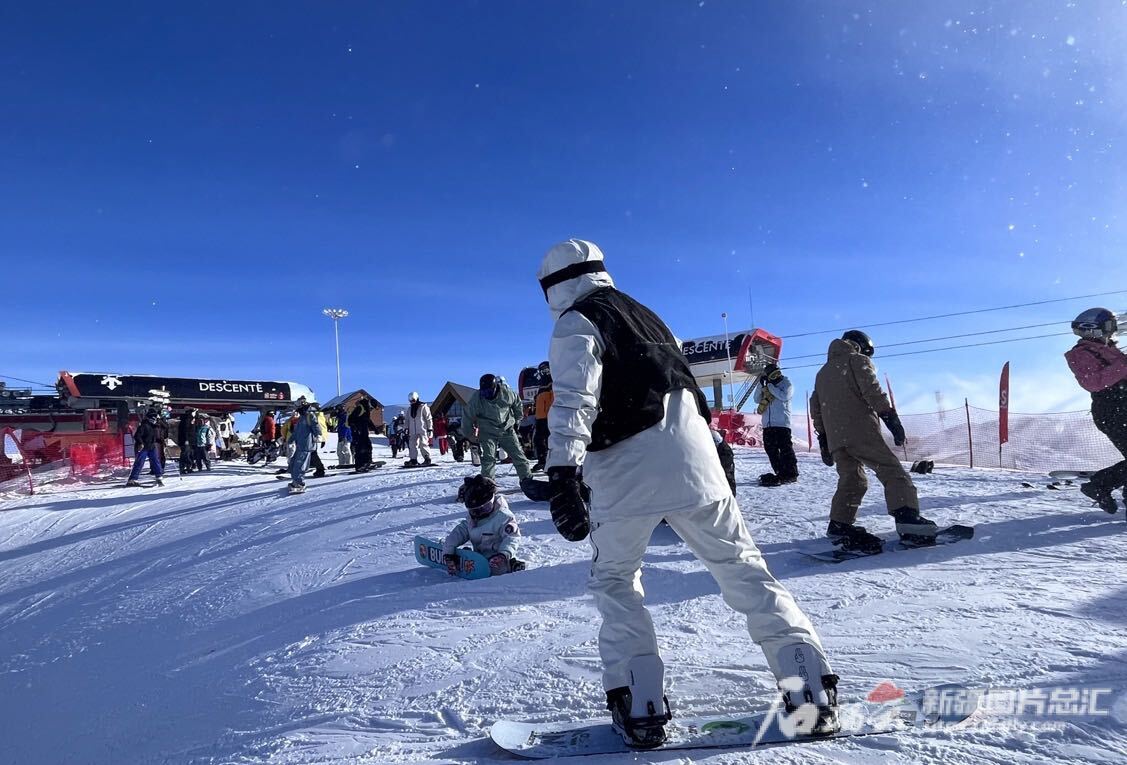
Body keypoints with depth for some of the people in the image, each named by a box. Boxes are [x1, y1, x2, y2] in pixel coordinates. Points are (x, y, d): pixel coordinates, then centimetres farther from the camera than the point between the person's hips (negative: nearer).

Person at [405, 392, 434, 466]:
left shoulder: (423, 407, -3)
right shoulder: (409, 409, 16)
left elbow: (429, 418, -4)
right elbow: (408, 420, 22)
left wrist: (430, 429, -8)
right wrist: (407, 429, 15)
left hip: (422, 430, -6)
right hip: (413, 431, 6)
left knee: (423, 444, -10)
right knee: (412, 445, 1)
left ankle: (427, 459, -4)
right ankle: (413, 460, 5)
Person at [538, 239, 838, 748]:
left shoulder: (576, 323, 1)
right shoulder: (643, 314, 25)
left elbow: (574, 402, -15)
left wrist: (564, 475, -22)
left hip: (628, 473, -6)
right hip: (693, 458, 6)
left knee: (613, 581, 13)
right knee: (744, 569, 11)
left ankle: (641, 709, 8)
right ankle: (813, 690, 8)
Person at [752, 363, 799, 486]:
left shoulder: (786, 384, 3)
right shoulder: (766, 387, 17)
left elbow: (784, 396, -16)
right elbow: (757, 399, 9)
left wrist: (770, 386, -11)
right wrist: (760, 384, -2)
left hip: (782, 424, -6)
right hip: (768, 425, 6)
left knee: (785, 448, -8)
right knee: (771, 449, 6)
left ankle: (791, 474, -4)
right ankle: (781, 473, 13)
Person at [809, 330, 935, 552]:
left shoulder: (822, 373, 29)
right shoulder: (858, 360, 10)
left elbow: (816, 408, 25)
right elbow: (873, 391, -6)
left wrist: (823, 438, 24)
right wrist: (891, 417, -9)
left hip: (834, 437, 6)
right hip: (861, 430, -6)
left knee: (851, 479, 11)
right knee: (892, 471, -4)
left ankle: (839, 525, 2)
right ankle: (907, 517, -18)